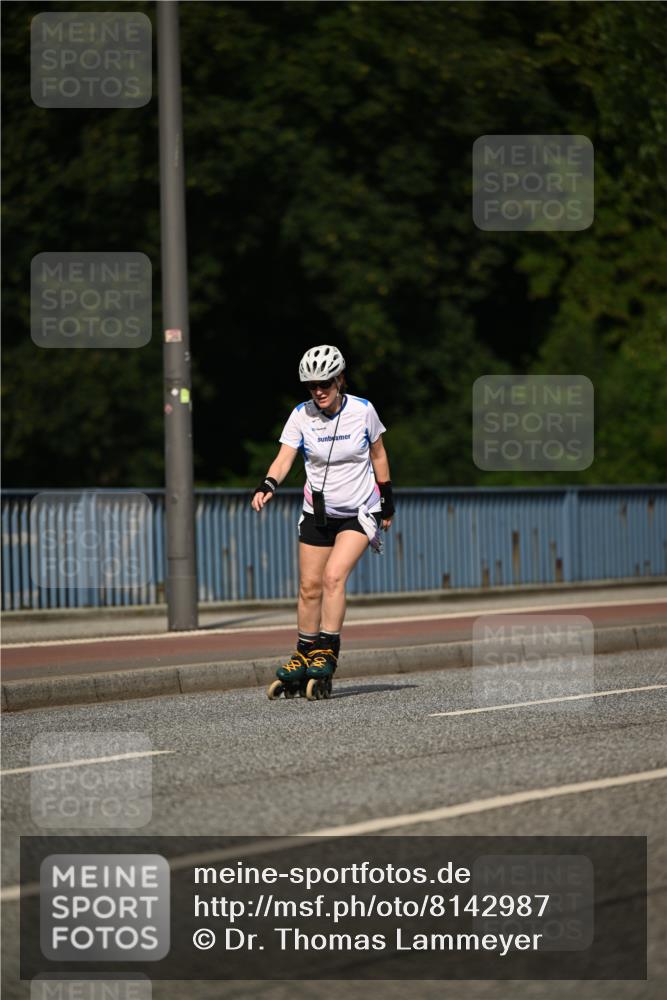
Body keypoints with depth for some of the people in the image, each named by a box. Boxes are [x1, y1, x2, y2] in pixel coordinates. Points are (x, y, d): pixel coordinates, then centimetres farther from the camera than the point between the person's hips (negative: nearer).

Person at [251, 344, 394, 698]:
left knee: (333, 576, -20)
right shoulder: (301, 415, -8)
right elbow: (284, 457, -17)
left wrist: (387, 503, 9)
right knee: (309, 587, 4)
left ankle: (327, 654, -17)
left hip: (360, 512, -3)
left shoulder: (362, 411, -10)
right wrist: (267, 486, -37)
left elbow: (378, 455, 3)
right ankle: (304, 655, 21)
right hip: (318, 512, 3)